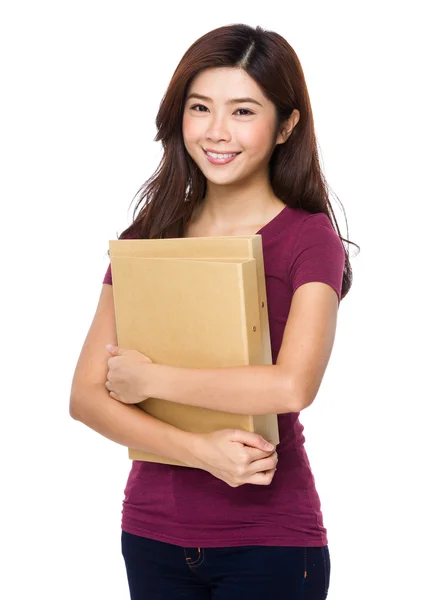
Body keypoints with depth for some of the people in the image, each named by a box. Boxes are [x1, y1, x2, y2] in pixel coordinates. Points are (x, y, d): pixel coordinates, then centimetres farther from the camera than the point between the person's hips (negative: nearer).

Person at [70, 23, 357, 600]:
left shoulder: (310, 238, -7)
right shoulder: (147, 237, 5)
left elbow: (292, 385, -24)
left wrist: (151, 378, -13)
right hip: (152, 532, 4)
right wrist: (199, 450, -17)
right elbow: (86, 395, -3)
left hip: (269, 539, -4)